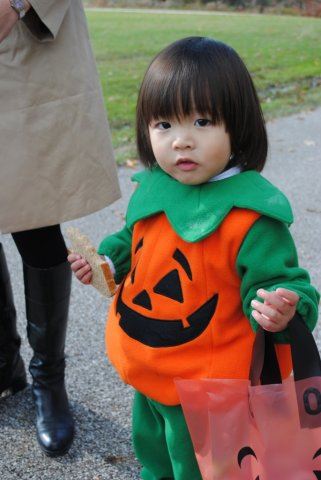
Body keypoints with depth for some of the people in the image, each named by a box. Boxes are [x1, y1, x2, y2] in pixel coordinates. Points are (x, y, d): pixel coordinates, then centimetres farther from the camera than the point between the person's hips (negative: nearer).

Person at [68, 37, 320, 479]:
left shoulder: (250, 215, -26)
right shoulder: (153, 187, -6)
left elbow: (275, 280, -20)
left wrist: (281, 311, -41)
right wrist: (108, 261, -3)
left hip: (203, 390, -6)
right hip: (144, 371, 7)